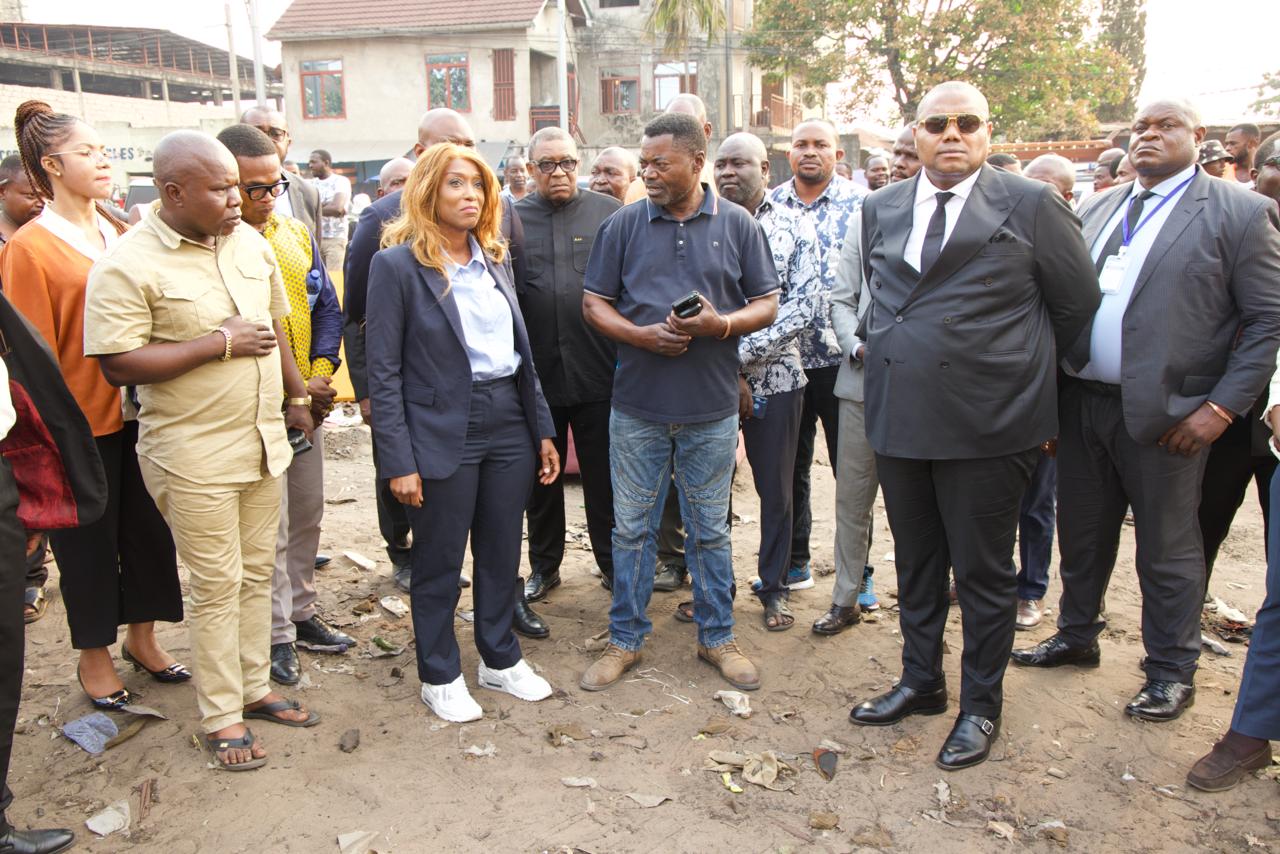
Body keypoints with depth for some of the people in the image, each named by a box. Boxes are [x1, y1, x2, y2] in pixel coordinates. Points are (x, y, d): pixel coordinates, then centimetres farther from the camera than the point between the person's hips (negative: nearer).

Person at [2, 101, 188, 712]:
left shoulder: (120, 234, 6)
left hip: (137, 413, 5)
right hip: (80, 425, -5)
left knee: (148, 528, 14)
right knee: (88, 541, 10)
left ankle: (141, 638, 35)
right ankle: (94, 657, 29)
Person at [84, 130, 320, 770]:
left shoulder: (250, 243, 6)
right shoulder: (126, 266, -14)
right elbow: (118, 365, -19)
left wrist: (296, 396, 20)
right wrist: (221, 343, -19)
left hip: (263, 440, 6)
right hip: (195, 456, -6)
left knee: (257, 572, 15)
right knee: (218, 584, 3)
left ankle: (254, 688, 32)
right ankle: (221, 717, 19)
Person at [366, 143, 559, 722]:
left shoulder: (496, 259, 10)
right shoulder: (397, 264, -8)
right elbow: (384, 371, -10)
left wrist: (542, 431, 10)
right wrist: (398, 462, -14)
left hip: (508, 424, 5)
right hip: (442, 432, -5)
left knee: (502, 553, 16)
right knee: (439, 562, 9)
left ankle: (500, 659, 35)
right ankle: (439, 676, 29)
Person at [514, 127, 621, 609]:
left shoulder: (609, 213, 3)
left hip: (598, 372, -1)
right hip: (535, 374, 1)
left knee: (603, 477, 10)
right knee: (541, 477, 14)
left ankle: (612, 563, 27)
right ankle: (544, 566, 31)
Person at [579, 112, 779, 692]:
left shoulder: (737, 226, 3)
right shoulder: (623, 225, 3)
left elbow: (766, 303, 4)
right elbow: (593, 302, 4)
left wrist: (721, 324, -16)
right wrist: (640, 334, -14)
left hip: (711, 409, 0)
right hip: (637, 406, 1)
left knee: (710, 530, 11)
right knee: (632, 527, 9)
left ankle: (717, 637, 28)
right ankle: (625, 639, 24)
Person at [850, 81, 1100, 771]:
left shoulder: (1031, 206, -4)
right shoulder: (881, 209, 10)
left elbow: (1077, 305, 3)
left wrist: (1018, 365, 9)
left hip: (987, 424, -4)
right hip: (899, 417, 5)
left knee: (984, 574, 7)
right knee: (915, 565, 17)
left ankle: (981, 707, 25)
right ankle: (921, 682, 36)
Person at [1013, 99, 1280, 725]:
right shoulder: (1097, 209, 13)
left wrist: (1222, 406, -14)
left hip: (1164, 414, -5)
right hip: (1082, 403, 5)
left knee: (1167, 548, 7)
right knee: (1081, 533, 17)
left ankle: (1171, 672, 24)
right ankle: (1077, 636, 36)